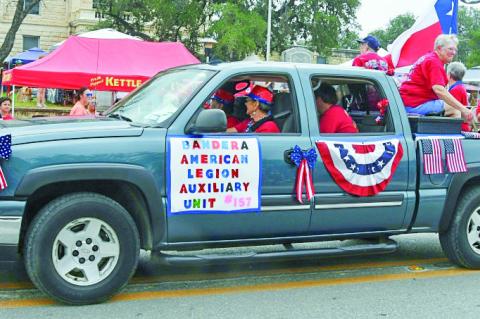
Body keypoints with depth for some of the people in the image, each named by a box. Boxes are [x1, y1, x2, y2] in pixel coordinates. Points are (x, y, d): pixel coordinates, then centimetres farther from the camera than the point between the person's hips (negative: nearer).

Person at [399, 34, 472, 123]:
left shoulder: (428, 58, 17)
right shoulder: (434, 62, -15)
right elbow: (438, 90, -29)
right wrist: (462, 109, -31)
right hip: (415, 105, -11)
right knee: (455, 109, -14)